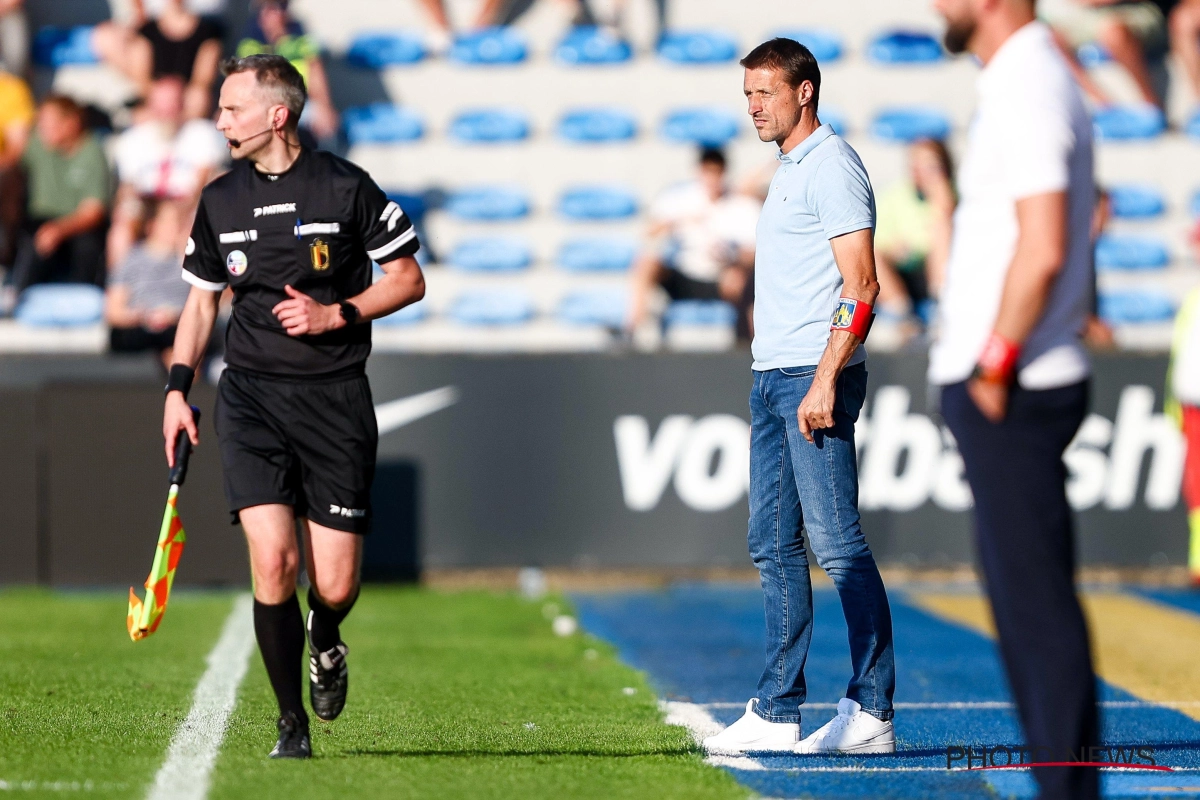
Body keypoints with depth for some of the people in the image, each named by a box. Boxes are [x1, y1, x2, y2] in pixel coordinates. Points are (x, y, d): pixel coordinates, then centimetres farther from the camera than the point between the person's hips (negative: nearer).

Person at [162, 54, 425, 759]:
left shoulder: (345, 188, -4)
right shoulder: (220, 200, 8)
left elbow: (409, 280, 2)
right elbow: (201, 300, 18)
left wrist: (336, 314, -11)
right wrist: (179, 387, 8)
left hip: (336, 397, -2)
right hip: (251, 396, 2)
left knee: (335, 585, -5)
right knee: (272, 557, -15)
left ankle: (325, 639, 33)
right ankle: (293, 724, -3)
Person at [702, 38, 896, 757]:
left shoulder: (833, 166, -10)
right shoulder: (790, 171, 20)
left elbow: (862, 286, -17)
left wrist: (824, 381, -23)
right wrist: (779, 379, 19)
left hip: (815, 377, -10)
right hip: (773, 376, 10)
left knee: (837, 543, -10)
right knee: (774, 547, 9)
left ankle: (871, 712, -9)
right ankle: (777, 712, 11)